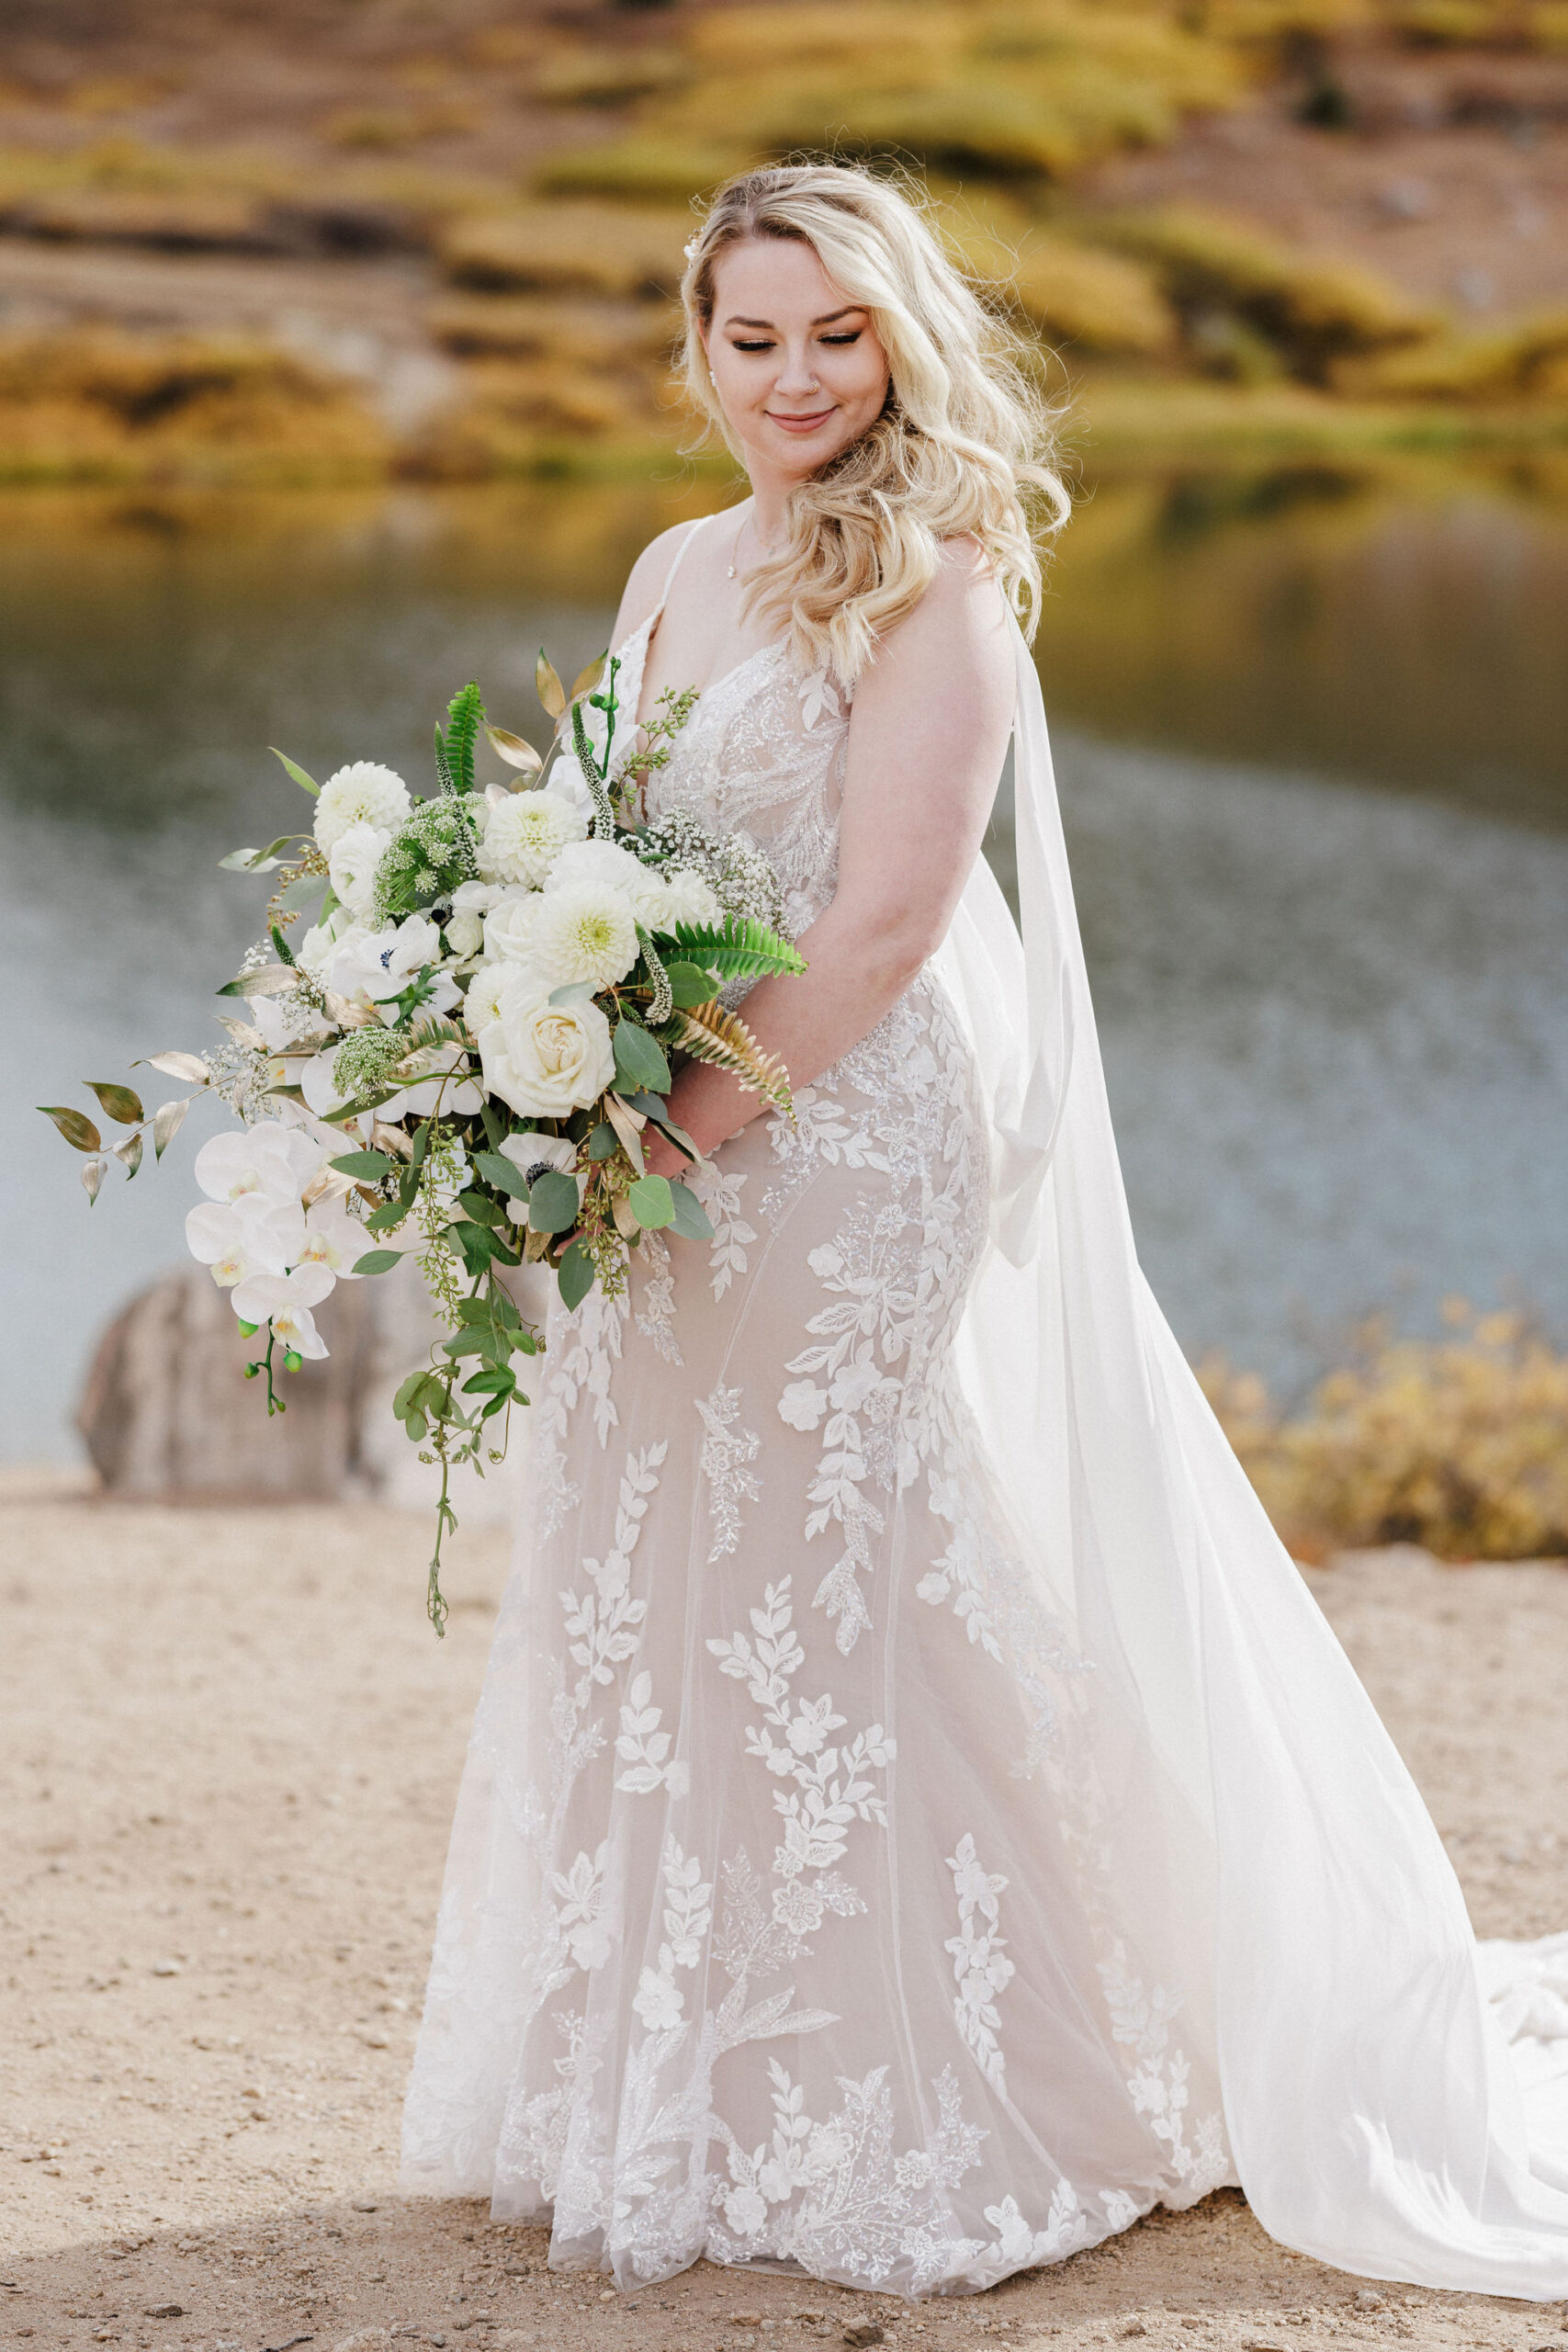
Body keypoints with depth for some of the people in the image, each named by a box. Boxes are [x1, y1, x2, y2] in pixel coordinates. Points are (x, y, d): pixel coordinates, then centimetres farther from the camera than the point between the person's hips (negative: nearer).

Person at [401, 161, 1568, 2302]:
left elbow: (887, 916, -17)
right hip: (680, 1175, 8)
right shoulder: (678, 573, 14)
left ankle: (903, 2123, 9)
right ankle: (687, 2096, 23)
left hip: (858, 1149, -8)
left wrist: (683, 1125, -18)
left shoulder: (932, 583, -10)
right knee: (661, 1621, 11)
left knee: (848, 1616, -3)